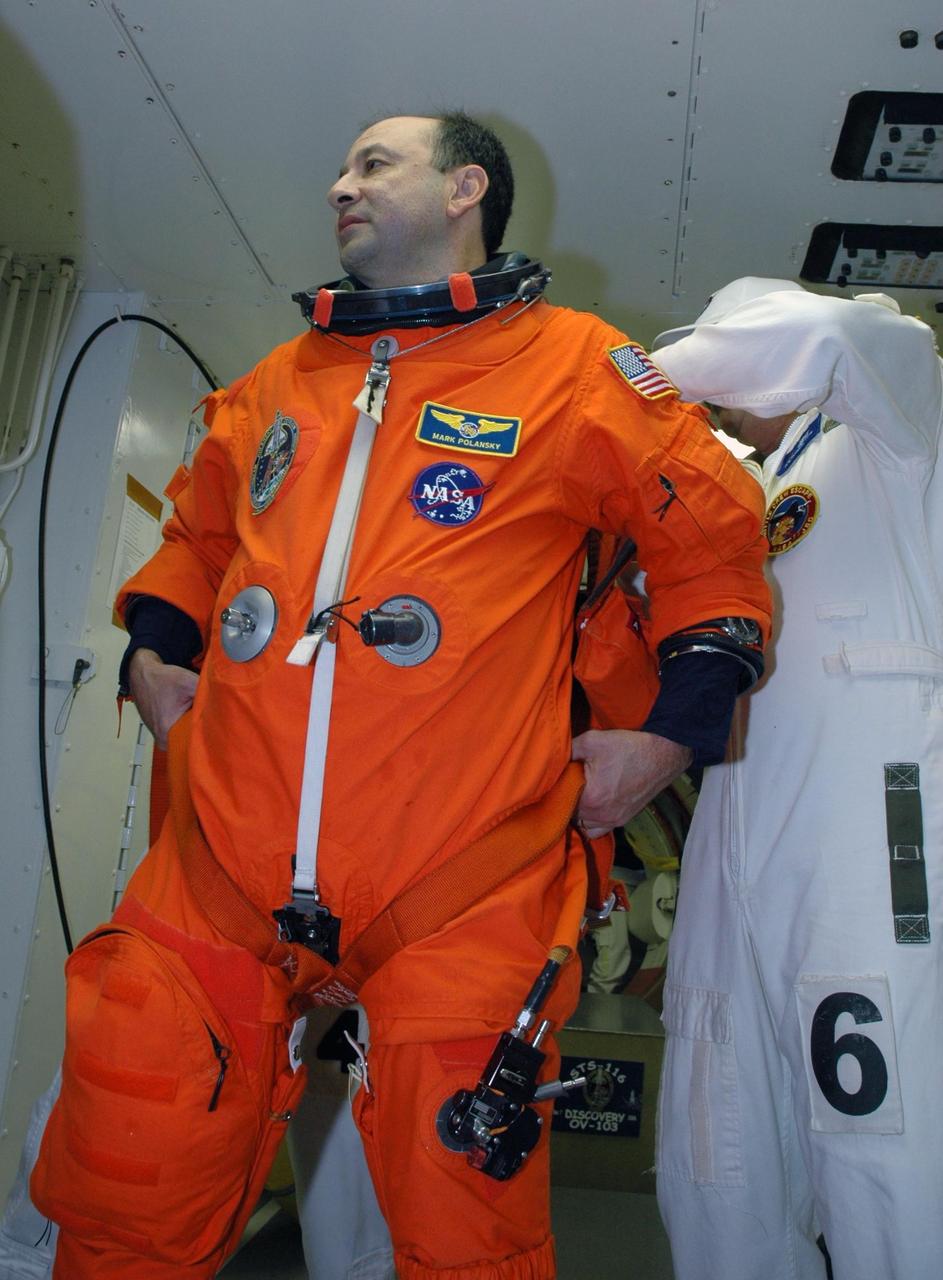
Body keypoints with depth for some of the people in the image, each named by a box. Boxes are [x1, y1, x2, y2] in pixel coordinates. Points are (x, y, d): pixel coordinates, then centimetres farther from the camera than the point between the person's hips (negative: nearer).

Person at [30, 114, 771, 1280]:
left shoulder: (576, 368, 5)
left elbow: (713, 537, 9)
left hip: (459, 897, -3)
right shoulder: (276, 383, 19)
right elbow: (197, 532, 31)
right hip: (218, 871, 5)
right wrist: (155, 654, 15)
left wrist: (673, 732, 1)